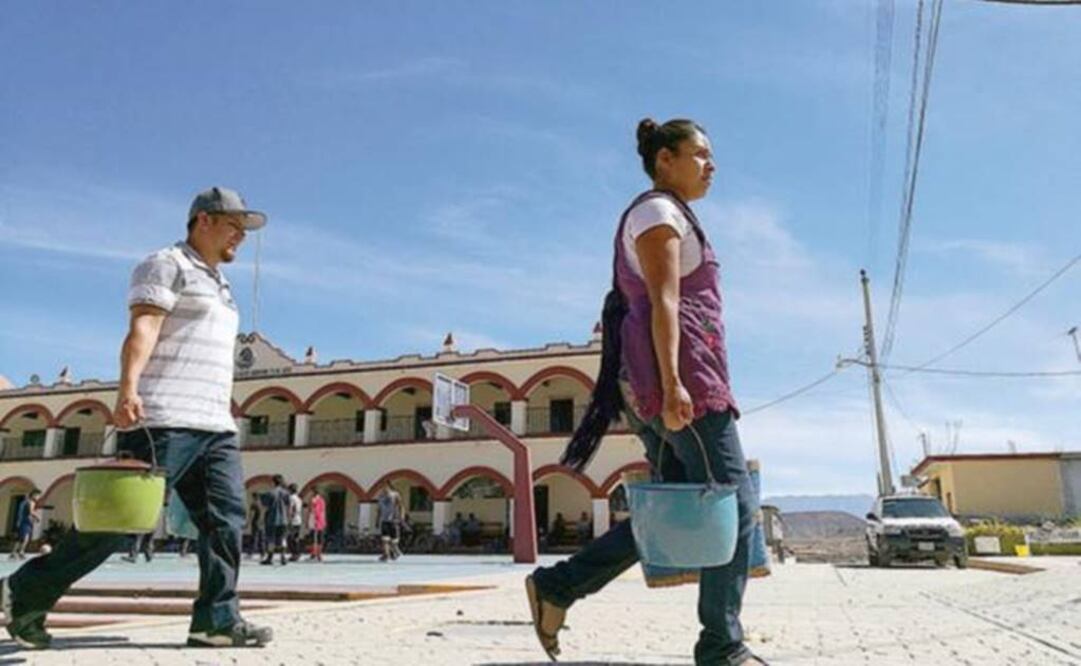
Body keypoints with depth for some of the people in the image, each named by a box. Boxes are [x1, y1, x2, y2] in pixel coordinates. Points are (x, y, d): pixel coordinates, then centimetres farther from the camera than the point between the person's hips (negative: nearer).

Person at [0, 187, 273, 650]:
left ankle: (217, 620, -2)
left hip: (216, 426, 8)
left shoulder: (219, 285, 26)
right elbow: (142, 327, -15)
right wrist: (127, 386, -30)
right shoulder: (165, 265, 1)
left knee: (226, 519, -3)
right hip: (163, 420, -8)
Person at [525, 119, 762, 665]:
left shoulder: (669, 218, 29)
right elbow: (662, 301, -16)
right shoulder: (658, 211, -2)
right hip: (676, 372, -10)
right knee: (732, 502, -6)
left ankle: (556, 586, 8)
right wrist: (673, 383, -24)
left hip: (651, 383, 10)